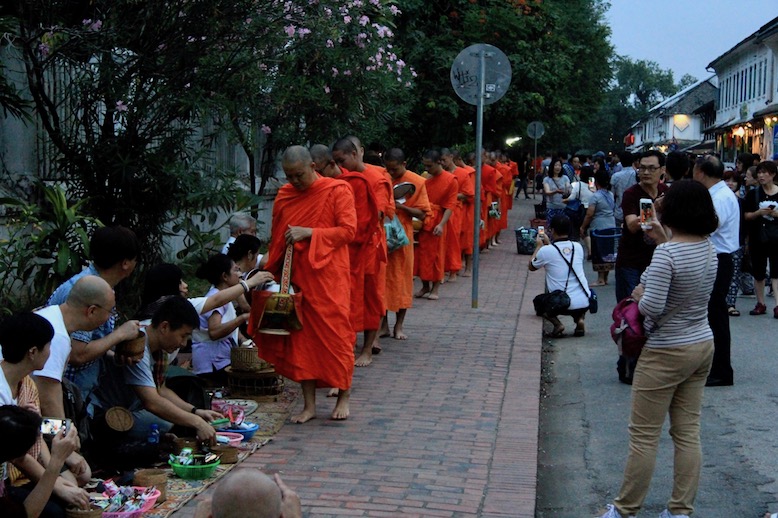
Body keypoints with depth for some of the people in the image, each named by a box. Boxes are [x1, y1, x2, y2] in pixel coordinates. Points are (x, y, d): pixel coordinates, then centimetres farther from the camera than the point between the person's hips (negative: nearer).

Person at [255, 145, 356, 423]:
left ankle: (343, 397, 14)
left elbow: (349, 230, -11)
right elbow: (276, 239, 17)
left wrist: (309, 232, -17)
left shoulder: (337, 190, -4)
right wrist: (273, 273, 10)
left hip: (328, 276, -4)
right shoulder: (284, 196, 10)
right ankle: (309, 404, 10)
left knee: (335, 335, -2)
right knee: (300, 337, 4)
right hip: (295, 276, 5)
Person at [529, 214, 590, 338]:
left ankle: (557, 324, 1)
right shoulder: (578, 247, 4)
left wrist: (538, 246, 24)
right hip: (585, 304, 3)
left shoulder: (546, 251, -9)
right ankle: (579, 319, 12)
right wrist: (549, 244, 31)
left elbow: (531, 267, 12)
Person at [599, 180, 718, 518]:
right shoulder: (709, 249, 2)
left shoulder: (666, 254, -23)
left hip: (666, 353, -8)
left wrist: (638, 295, -6)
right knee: (688, 433, 11)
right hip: (703, 346, 8)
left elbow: (651, 307, -26)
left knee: (643, 436, 3)